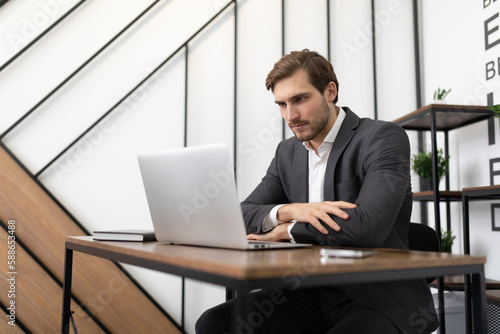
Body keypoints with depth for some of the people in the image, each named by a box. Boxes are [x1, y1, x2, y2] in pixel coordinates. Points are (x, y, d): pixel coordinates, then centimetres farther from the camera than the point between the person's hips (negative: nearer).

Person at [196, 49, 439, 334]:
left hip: (381, 298, -5)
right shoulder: (288, 152, 9)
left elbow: (367, 225, -27)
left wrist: (287, 230, -13)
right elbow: (241, 216, 4)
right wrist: (287, 211, -18)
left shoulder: (383, 137, -11)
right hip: (315, 294, 6)